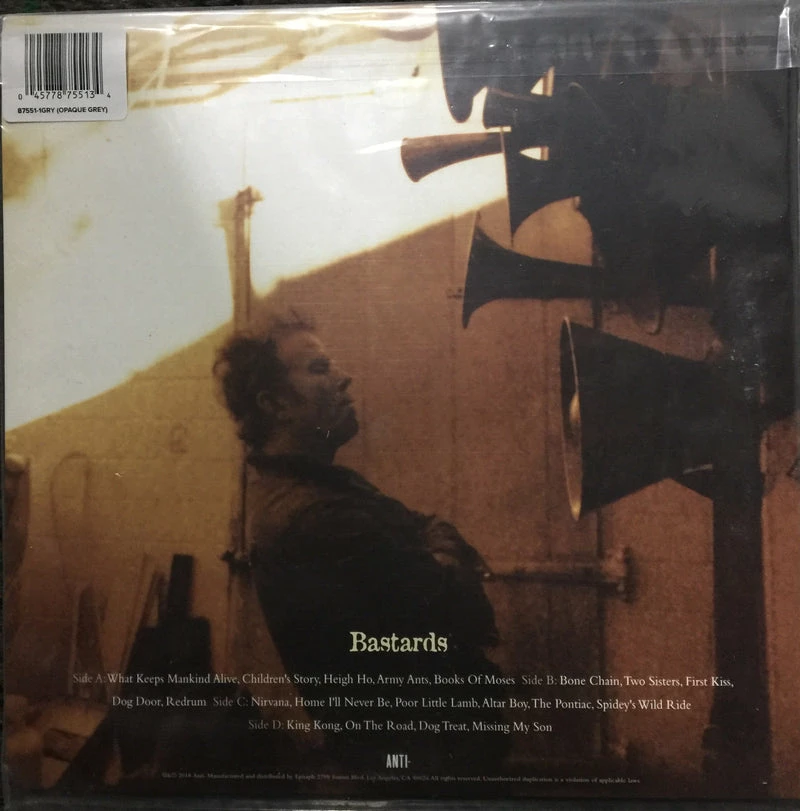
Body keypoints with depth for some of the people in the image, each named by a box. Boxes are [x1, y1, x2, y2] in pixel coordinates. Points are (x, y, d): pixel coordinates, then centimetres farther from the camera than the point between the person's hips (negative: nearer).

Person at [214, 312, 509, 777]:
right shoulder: (312, 517, -30)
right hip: (421, 744, -9)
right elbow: (468, 614, -28)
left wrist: (442, 557, -19)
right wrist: (451, 569, -6)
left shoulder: (311, 484, 5)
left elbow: (431, 531, 4)